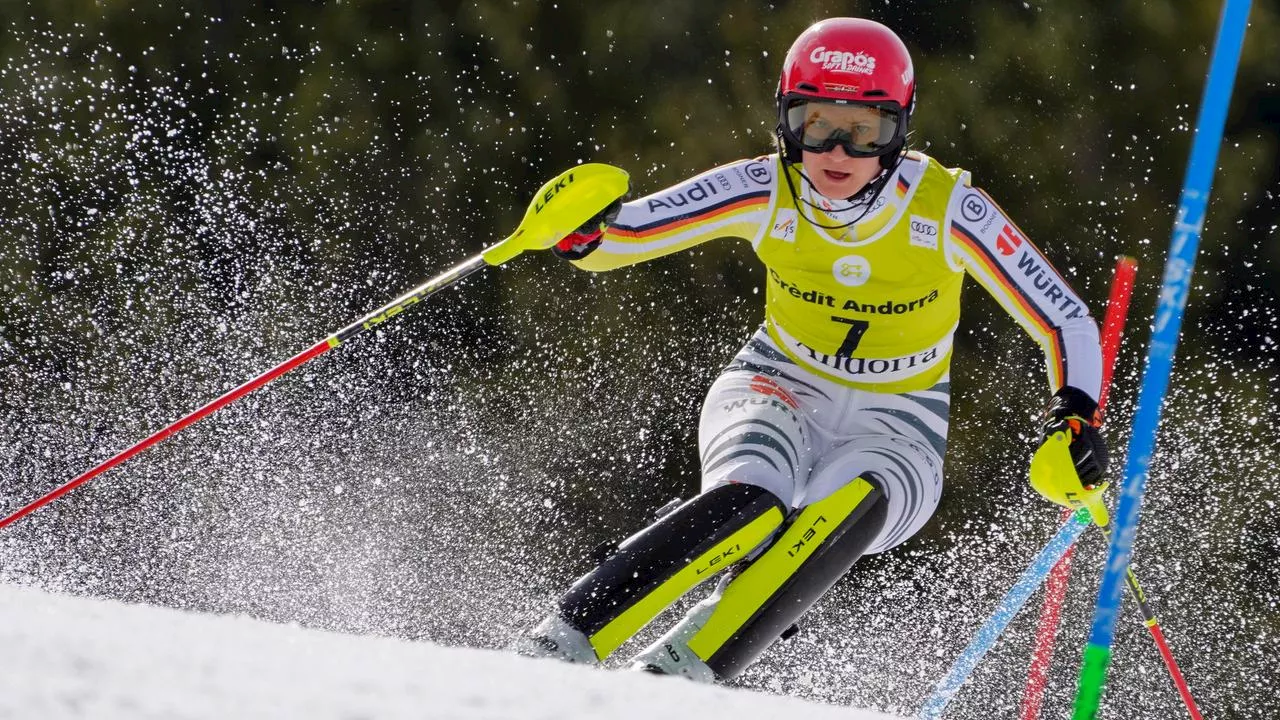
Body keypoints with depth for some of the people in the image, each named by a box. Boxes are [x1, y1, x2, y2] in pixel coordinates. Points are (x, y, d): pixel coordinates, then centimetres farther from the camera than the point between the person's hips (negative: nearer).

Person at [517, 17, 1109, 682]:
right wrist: (581, 233, -35)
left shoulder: (947, 209, -18)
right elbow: (620, 237, -12)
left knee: (844, 509, -36)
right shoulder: (765, 192, -14)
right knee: (749, 505, -35)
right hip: (780, 391, 0)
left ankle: (676, 673, -38)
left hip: (895, 433, 0)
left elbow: (1067, 322, -12)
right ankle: (554, 648, -35)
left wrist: (1075, 417, -29)